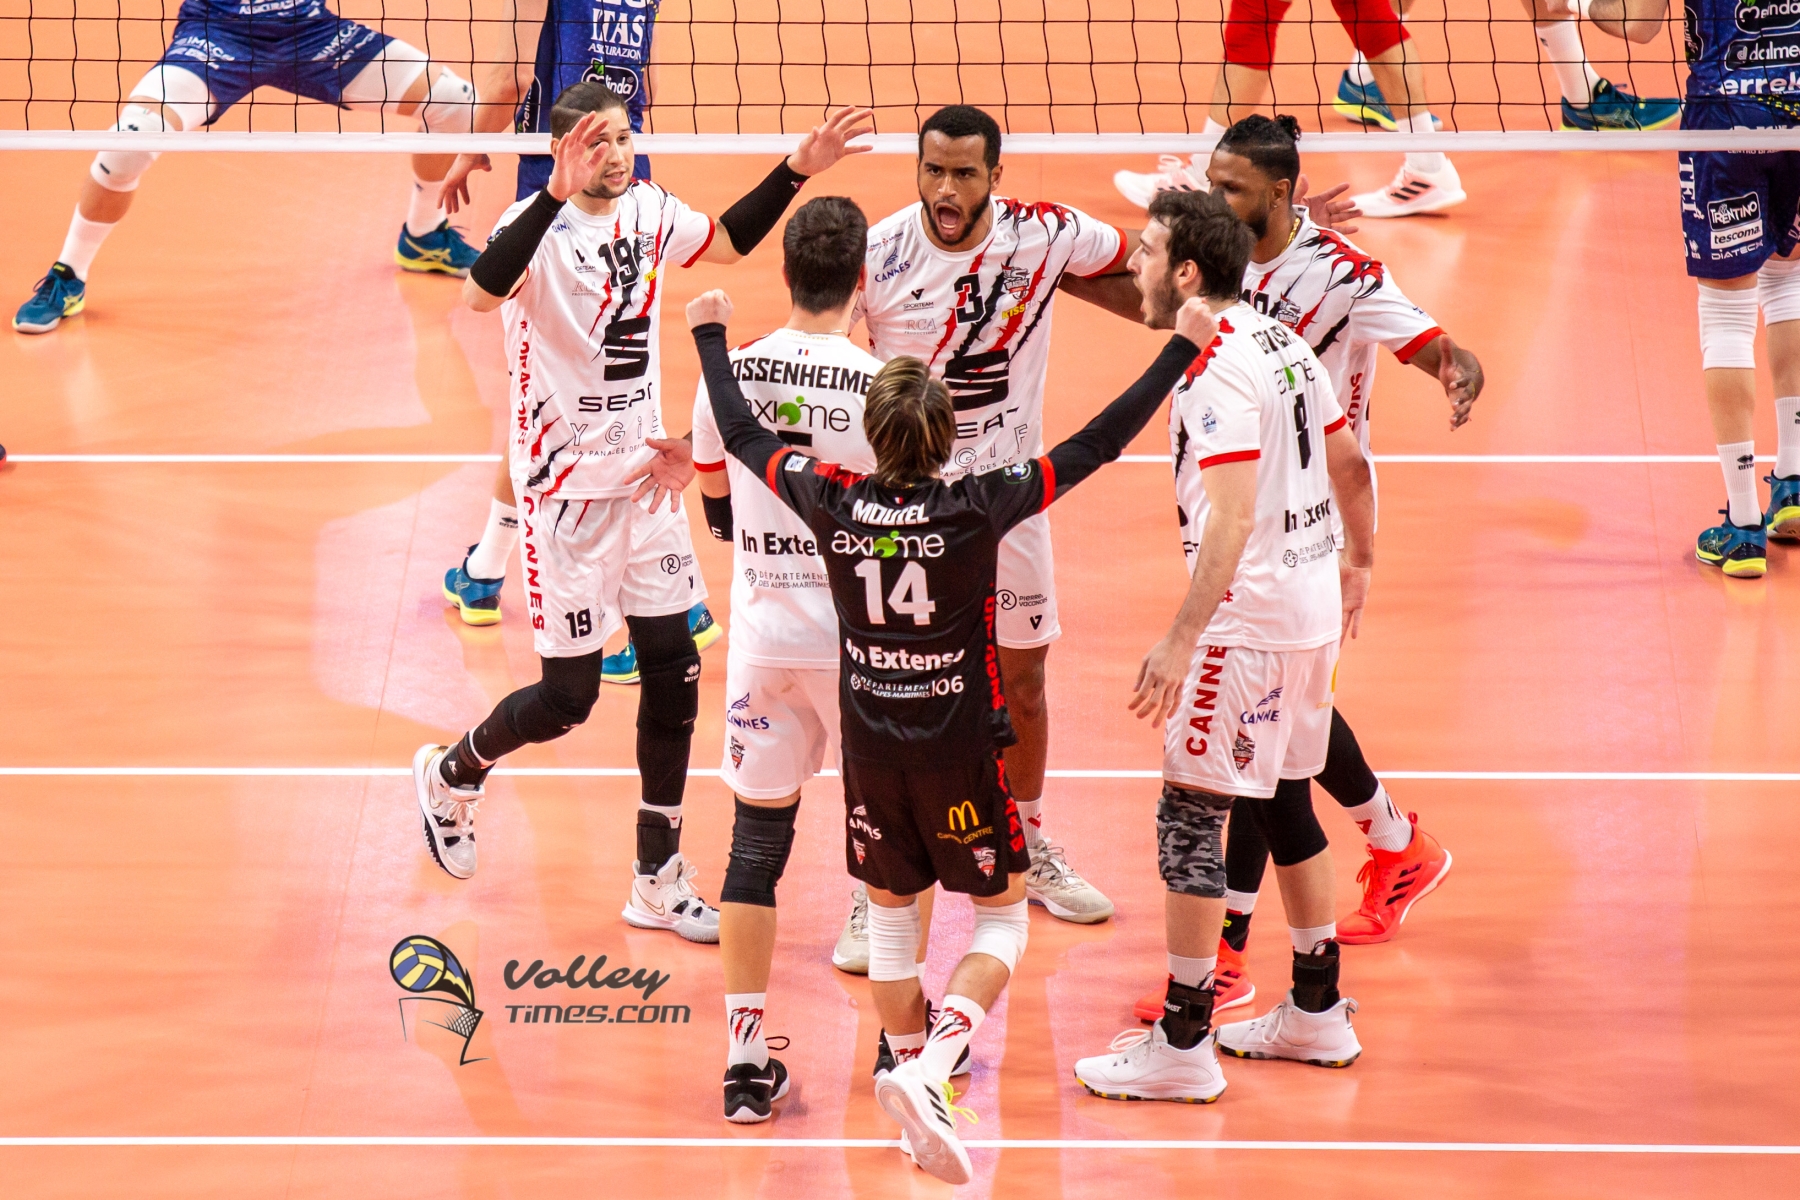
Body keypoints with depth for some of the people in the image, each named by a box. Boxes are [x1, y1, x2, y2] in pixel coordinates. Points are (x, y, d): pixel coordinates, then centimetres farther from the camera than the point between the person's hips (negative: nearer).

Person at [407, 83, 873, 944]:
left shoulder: (648, 211, 3)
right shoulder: (540, 224, -18)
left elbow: (728, 241, 24)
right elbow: (482, 292, -40)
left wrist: (796, 171, 14)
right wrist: (558, 192, -51)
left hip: (643, 478, 6)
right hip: (566, 491, -6)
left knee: (674, 678, 5)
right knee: (569, 697, 0)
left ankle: (659, 882, 16)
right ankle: (449, 774, 30)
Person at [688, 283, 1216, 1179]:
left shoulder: (832, 502, -10)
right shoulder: (976, 509, -18)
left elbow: (741, 435, 5)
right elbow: (1096, 446, -14)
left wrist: (711, 335, 20)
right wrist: (1181, 350, -6)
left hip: (869, 749, 3)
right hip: (960, 751, -3)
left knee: (891, 919, 20)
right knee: (1001, 921, 9)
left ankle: (914, 1073, 25)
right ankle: (927, 1072, -11)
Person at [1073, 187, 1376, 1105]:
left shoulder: (1217, 372, -19)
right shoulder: (1281, 341, 9)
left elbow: (1232, 519, -26)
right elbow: (1350, 463, 18)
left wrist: (1180, 641, -29)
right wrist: (1358, 562, 33)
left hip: (1248, 615, -10)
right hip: (1313, 601, 10)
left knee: (1189, 815, -4)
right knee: (1284, 803, 19)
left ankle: (1183, 1045, -1)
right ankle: (1317, 1012, 27)